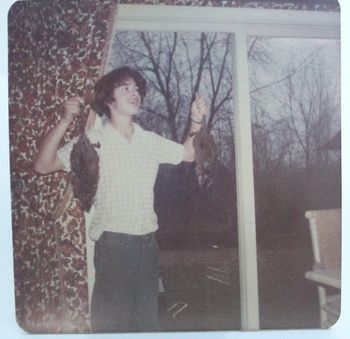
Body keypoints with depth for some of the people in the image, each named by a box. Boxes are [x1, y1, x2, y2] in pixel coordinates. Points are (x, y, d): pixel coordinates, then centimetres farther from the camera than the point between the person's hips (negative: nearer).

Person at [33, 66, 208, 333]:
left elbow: (188, 154, 18)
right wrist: (66, 121, -22)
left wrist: (196, 122, 1)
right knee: (112, 321, 4)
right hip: (113, 243, -4)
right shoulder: (93, 140, -5)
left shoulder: (151, 141, 8)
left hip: (148, 242, 5)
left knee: (149, 320, 17)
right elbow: (43, 166, -12)